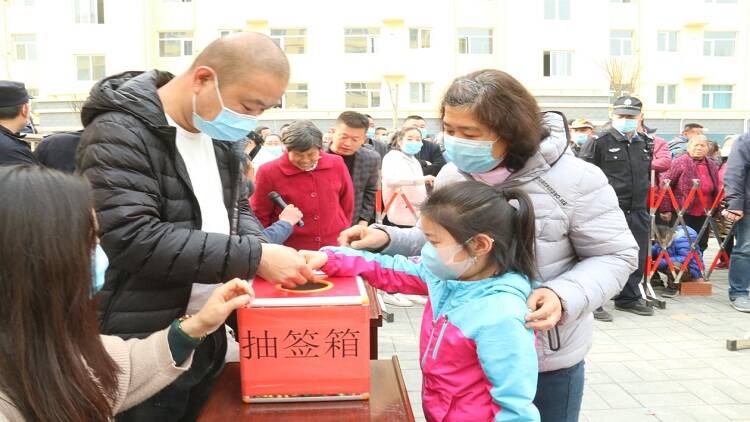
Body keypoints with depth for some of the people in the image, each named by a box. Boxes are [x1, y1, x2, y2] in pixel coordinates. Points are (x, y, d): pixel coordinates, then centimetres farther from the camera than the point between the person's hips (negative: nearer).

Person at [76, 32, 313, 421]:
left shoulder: (220, 134, 7)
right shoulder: (120, 133, -18)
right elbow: (133, 239, -27)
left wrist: (263, 253, -9)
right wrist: (254, 257, -27)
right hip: (142, 353, -7)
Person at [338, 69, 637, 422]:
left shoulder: (574, 180, -18)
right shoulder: (452, 175, -4)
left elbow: (614, 256, -10)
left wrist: (564, 297, -27)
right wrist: (386, 239, -9)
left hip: (546, 358, -4)